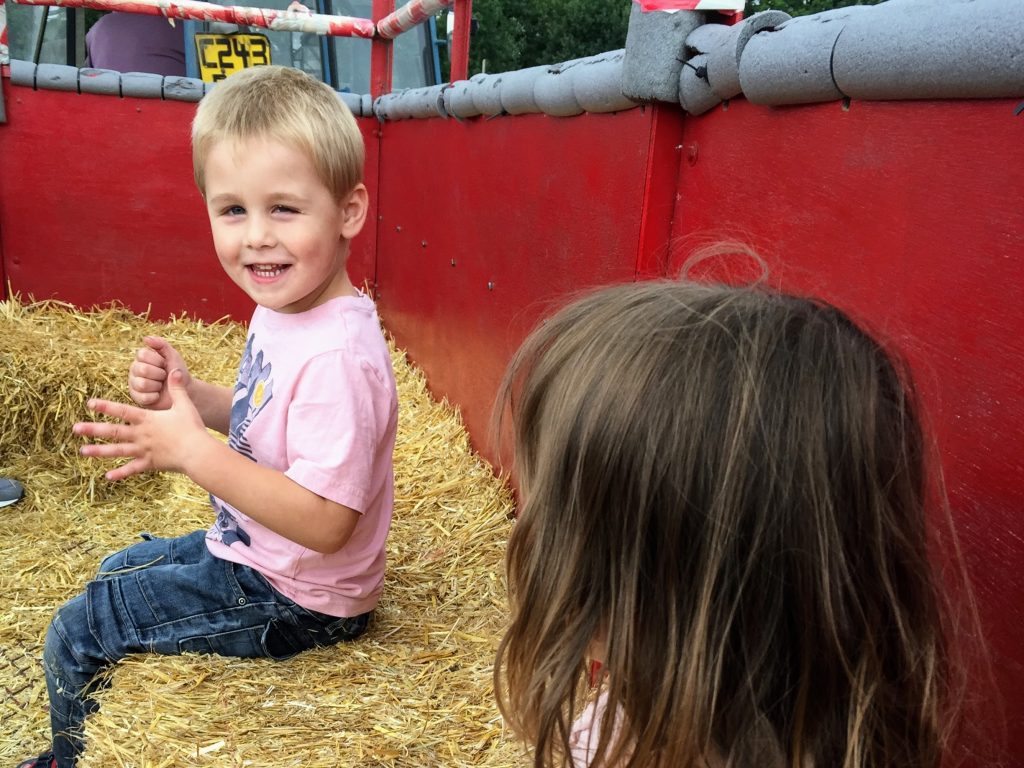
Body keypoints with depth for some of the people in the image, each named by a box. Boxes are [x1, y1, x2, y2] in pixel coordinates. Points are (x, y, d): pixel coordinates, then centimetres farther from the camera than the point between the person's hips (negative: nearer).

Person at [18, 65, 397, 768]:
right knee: (116, 572, 30)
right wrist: (189, 396, -6)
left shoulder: (338, 356, -33)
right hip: (250, 550, 10)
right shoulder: (282, 309, -3)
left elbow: (324, 522, -34)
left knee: (74, 635, 1)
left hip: (292, 601, -10)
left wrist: (194, 451, -34)